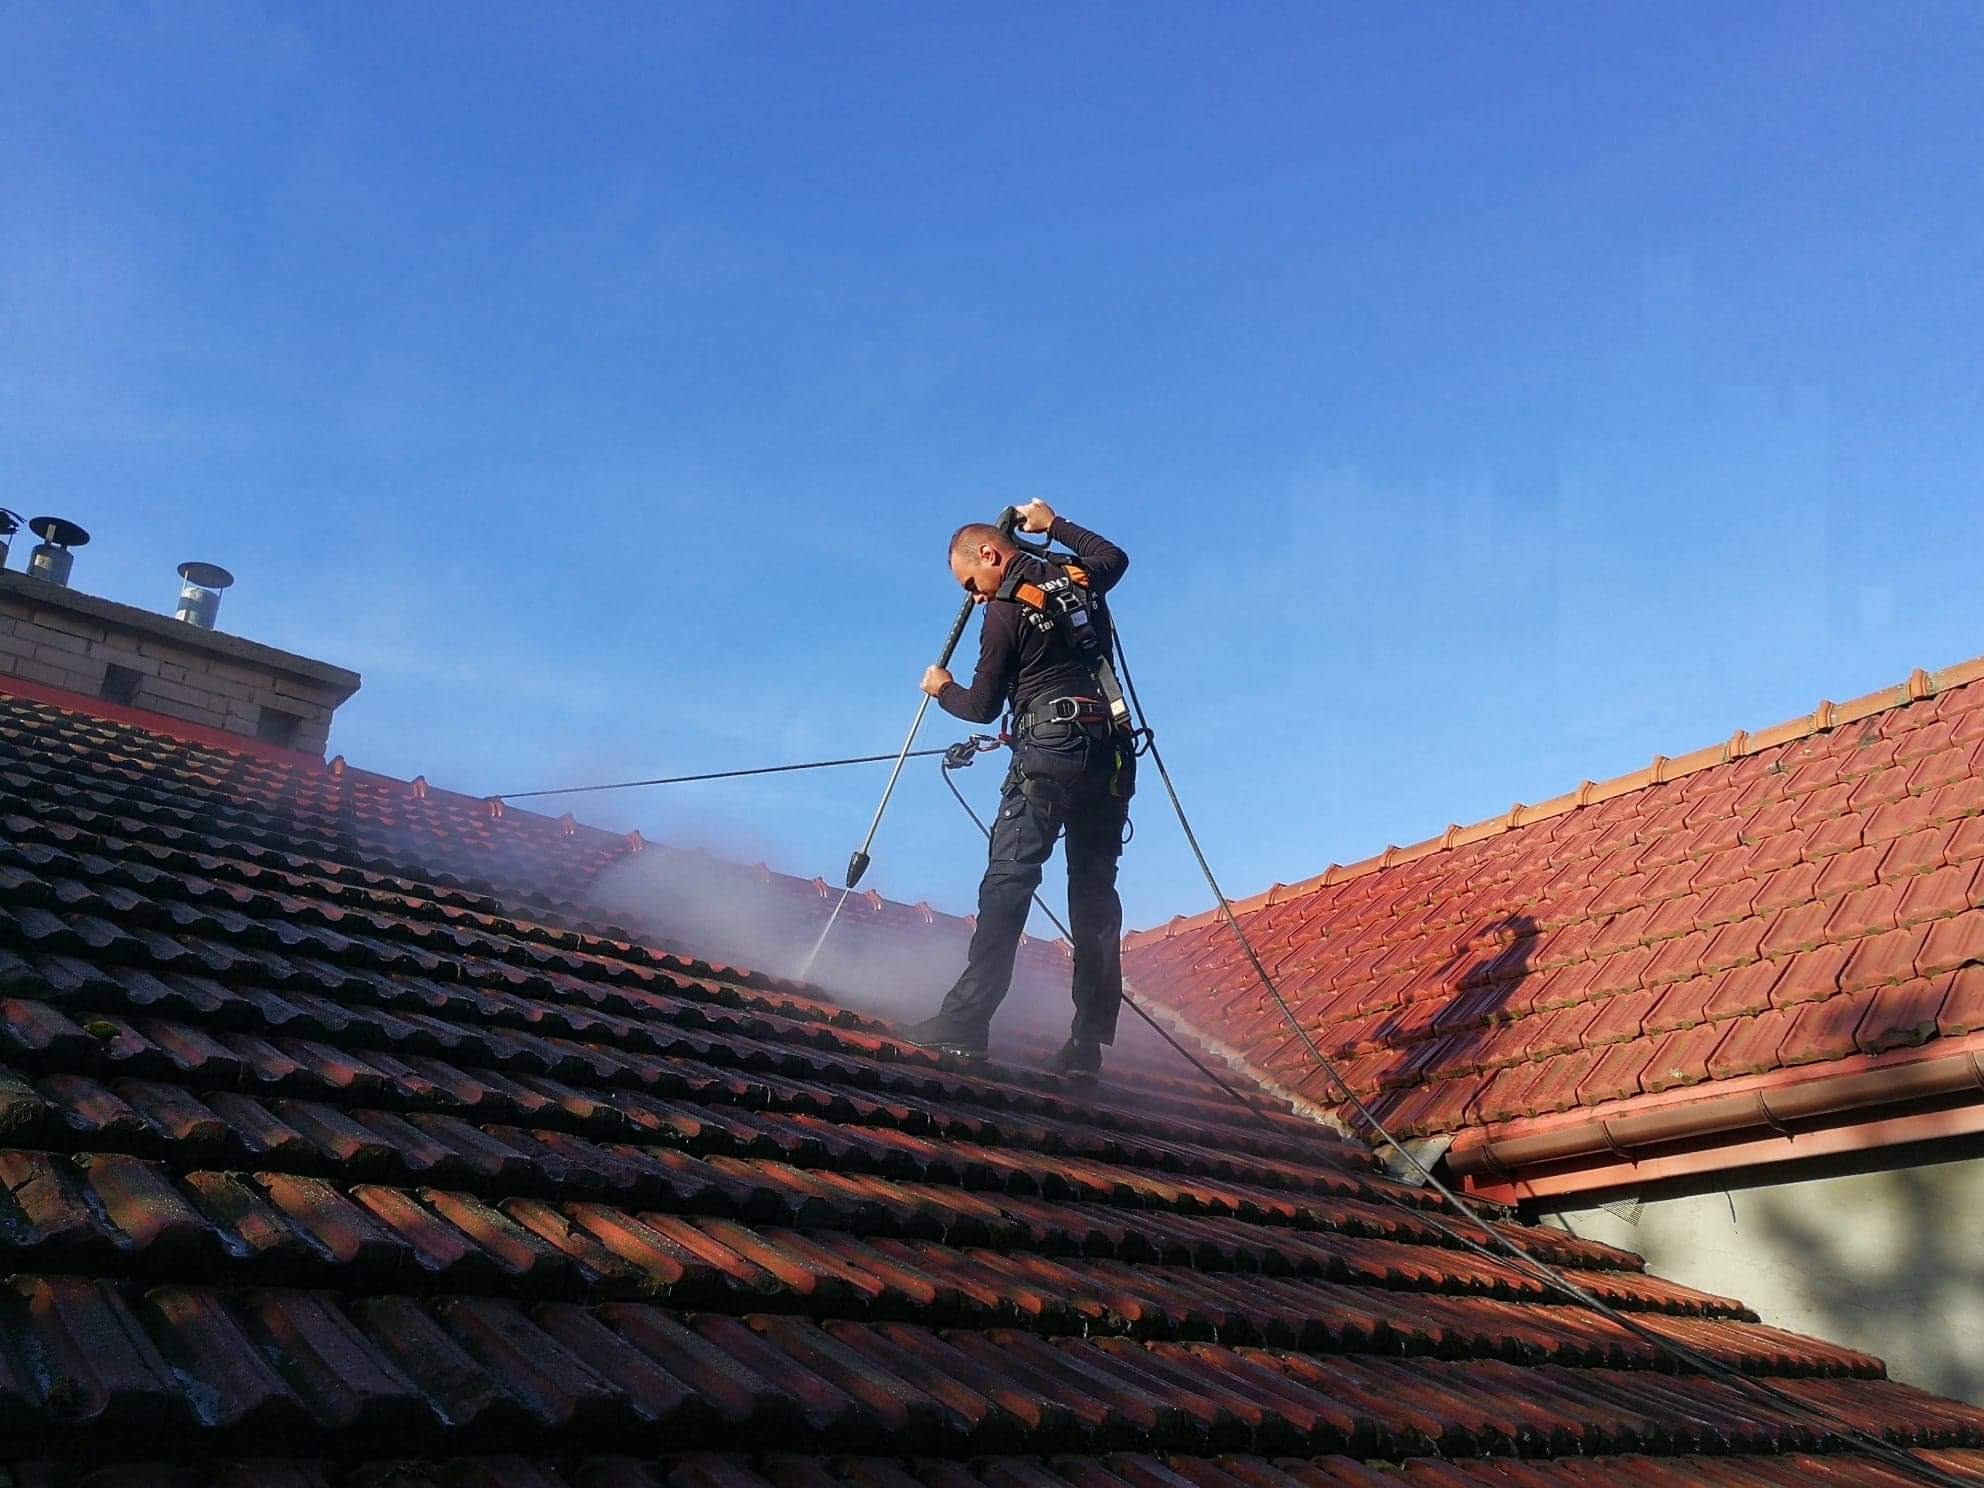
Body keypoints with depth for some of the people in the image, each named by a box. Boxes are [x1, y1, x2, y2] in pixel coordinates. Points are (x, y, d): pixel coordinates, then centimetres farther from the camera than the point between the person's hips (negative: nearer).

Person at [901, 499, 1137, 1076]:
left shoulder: (1006, 611, -3)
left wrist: (942, 689, 21)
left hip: (1047, 752, -7)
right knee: (1095, 891, 6)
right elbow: (1115, 555, 40)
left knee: (1008, 880, -11)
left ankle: (967, 1018, -20)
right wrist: (1053, 523, 43)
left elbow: (983, 707, 2)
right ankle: (1089, 1040, 4)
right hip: (1109, 756, 7)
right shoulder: (1081, 581, 15)